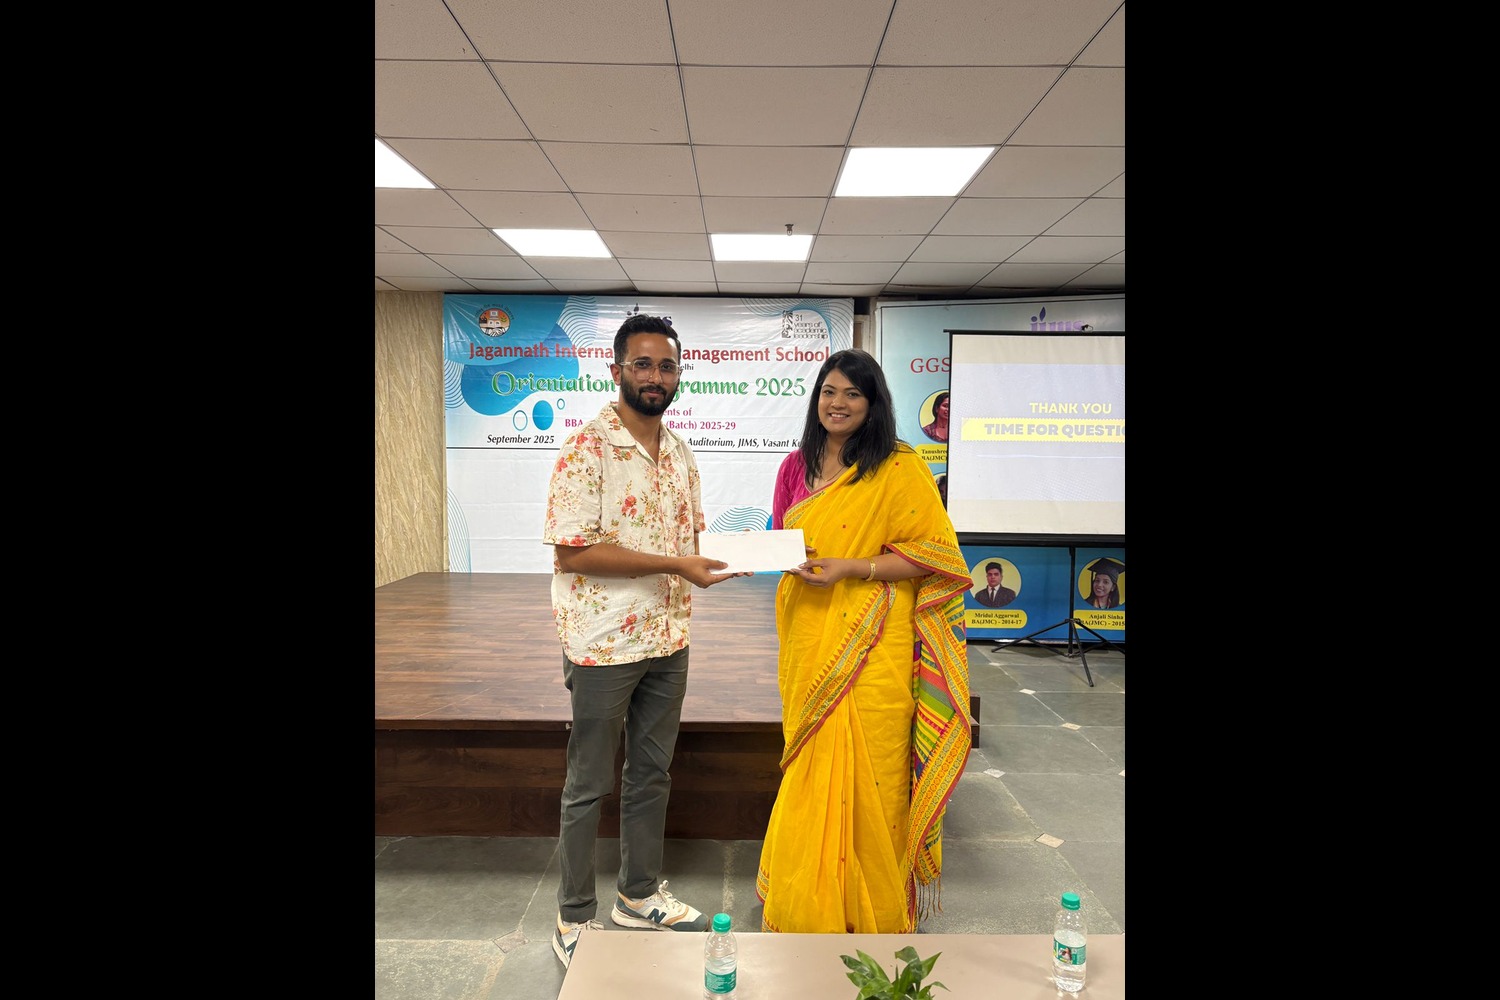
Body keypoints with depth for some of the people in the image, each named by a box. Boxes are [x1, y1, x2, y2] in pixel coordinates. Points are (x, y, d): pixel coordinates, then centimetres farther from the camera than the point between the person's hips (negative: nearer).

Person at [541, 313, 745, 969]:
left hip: (667, 639, 7)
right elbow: (572, 551, -21)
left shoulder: (679, 451, 8)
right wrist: (673, 564, -24)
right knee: (590, 786, 8)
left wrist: (716, 558, -1)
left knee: (652, 773, 19)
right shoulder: (588, 447, -15)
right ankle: (574, 920, 27)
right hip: (604, 644, -7)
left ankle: (640, 895, 38)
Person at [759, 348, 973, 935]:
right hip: (808, 643, 5)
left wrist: (851, 568, -19)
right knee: (813, 776, 11)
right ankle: (811, 907, 30)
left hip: (870, 651, -5)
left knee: (864, 774, 1)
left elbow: (935, 554, -10)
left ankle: (871, 914, 23)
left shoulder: (899, 468, -6)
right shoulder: (797, 467, 11)